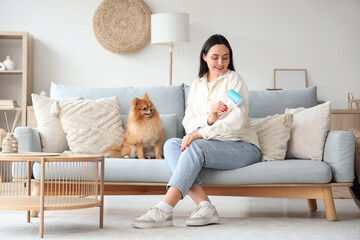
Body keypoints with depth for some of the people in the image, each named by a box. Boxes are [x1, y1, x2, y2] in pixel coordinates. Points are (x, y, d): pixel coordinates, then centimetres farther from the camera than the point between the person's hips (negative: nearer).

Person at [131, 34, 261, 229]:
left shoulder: (233, 79, 0)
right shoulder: (196, 85, 16)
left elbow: (237, 120, -14)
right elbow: (188, 123, 6)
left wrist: (200, 134, -23)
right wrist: (208, 119, -17)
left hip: (242, 147, -5)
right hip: (211, 146, 6)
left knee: (195, 146, -32)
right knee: (171, 144, -20)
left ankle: (163, 211, -42)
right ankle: (204, 205, -34)